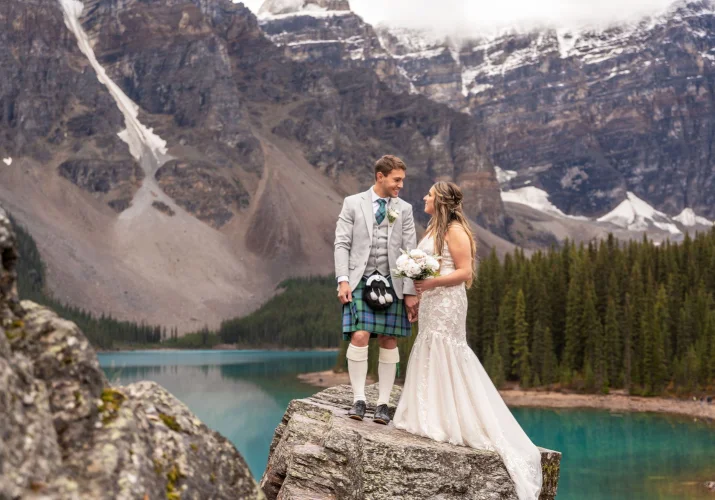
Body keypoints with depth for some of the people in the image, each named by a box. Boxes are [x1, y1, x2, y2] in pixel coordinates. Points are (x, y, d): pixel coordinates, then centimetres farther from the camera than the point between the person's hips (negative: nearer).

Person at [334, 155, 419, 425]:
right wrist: (343, 280, -10)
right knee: (359, 337, -14)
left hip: (392, 283, 2)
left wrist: (410, 291, -1)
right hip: (360, 281, -2)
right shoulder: (353, 203, 5)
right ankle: (359, 399, -3)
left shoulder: (404, 209, 9)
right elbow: (342, 244, 2)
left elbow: (410, 251, 6)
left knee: (389, 341, 1)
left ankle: (383, 404, 9)